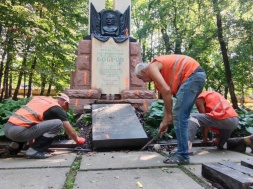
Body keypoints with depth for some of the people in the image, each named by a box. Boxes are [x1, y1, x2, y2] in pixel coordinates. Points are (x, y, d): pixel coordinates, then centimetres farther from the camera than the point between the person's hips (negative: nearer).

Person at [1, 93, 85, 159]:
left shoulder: (39, 98, 22)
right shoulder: (57, 108, 2)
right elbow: (70, 132, 8)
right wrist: (78, 140, 30)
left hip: (7, 127, 8)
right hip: (17, 131, -8)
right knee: (58, 123, -7)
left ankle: (15, 147, 23)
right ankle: (34, 151, -2)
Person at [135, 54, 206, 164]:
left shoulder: (152, 67, -2)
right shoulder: (160, 71, 25)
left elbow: (166, 90, -16)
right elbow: (167, 96, 23)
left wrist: (168, 116, -8)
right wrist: (165, 120, 23)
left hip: (192, 75, -10)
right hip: (197, 75, 10)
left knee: (179, 117, -8)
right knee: (180, 116, 13)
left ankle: (182, 155, -1)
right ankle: (182, 152, 20)